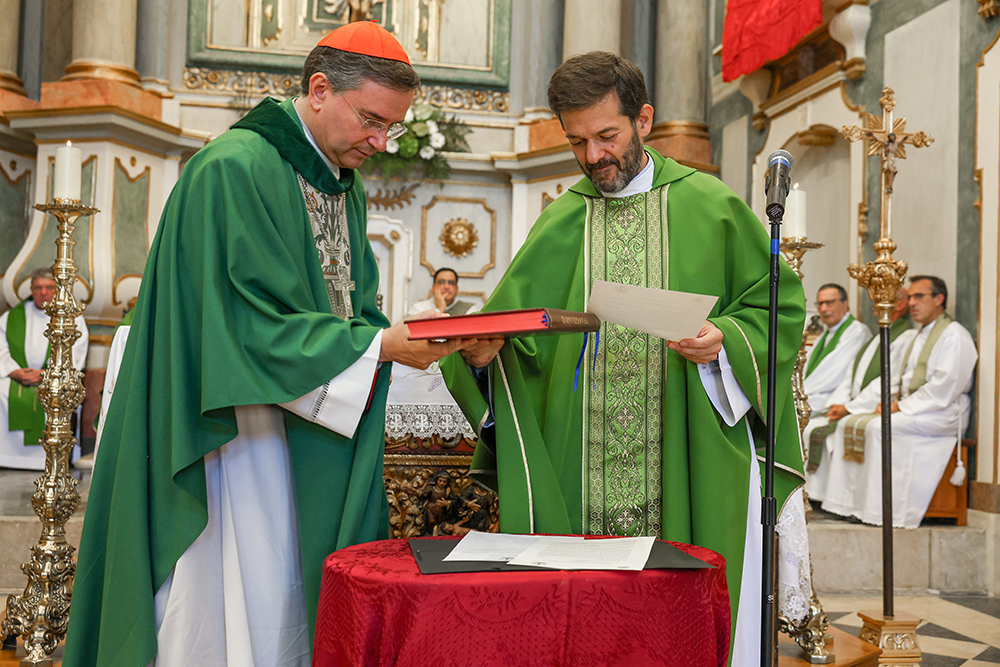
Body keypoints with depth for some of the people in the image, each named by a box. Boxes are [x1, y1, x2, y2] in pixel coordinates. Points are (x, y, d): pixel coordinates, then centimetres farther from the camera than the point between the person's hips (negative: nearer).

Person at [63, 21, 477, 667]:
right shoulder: (235, 169, -14)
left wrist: (399, 334, -3)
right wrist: (379, 345, -21)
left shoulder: (345, 185, 13)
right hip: (242, 438, -8)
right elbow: (255, 325, -20)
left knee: (297, 612, 12)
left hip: (316, 438, 8)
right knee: (234, 615, -1)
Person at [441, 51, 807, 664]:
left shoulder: (710, 205, 5)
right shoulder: (558, 223, 13)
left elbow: (780, 303, 5)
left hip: (689, 469, -2)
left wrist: (725, 340, -13)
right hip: (580, 475, 2)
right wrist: (481, 350, -12)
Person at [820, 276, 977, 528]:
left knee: (879, 427, -31)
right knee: (848, 424, -6)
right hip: (909, 409, 9)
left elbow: (943, 388, -18)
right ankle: (849, 504, -10)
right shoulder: (920, 336, 22)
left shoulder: (954, 336, -8)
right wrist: (888, 399, 1)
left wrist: (902, 406, -17)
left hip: (942, 413, -9)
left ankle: (879, 511, -27)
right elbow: (900, 378, 23)